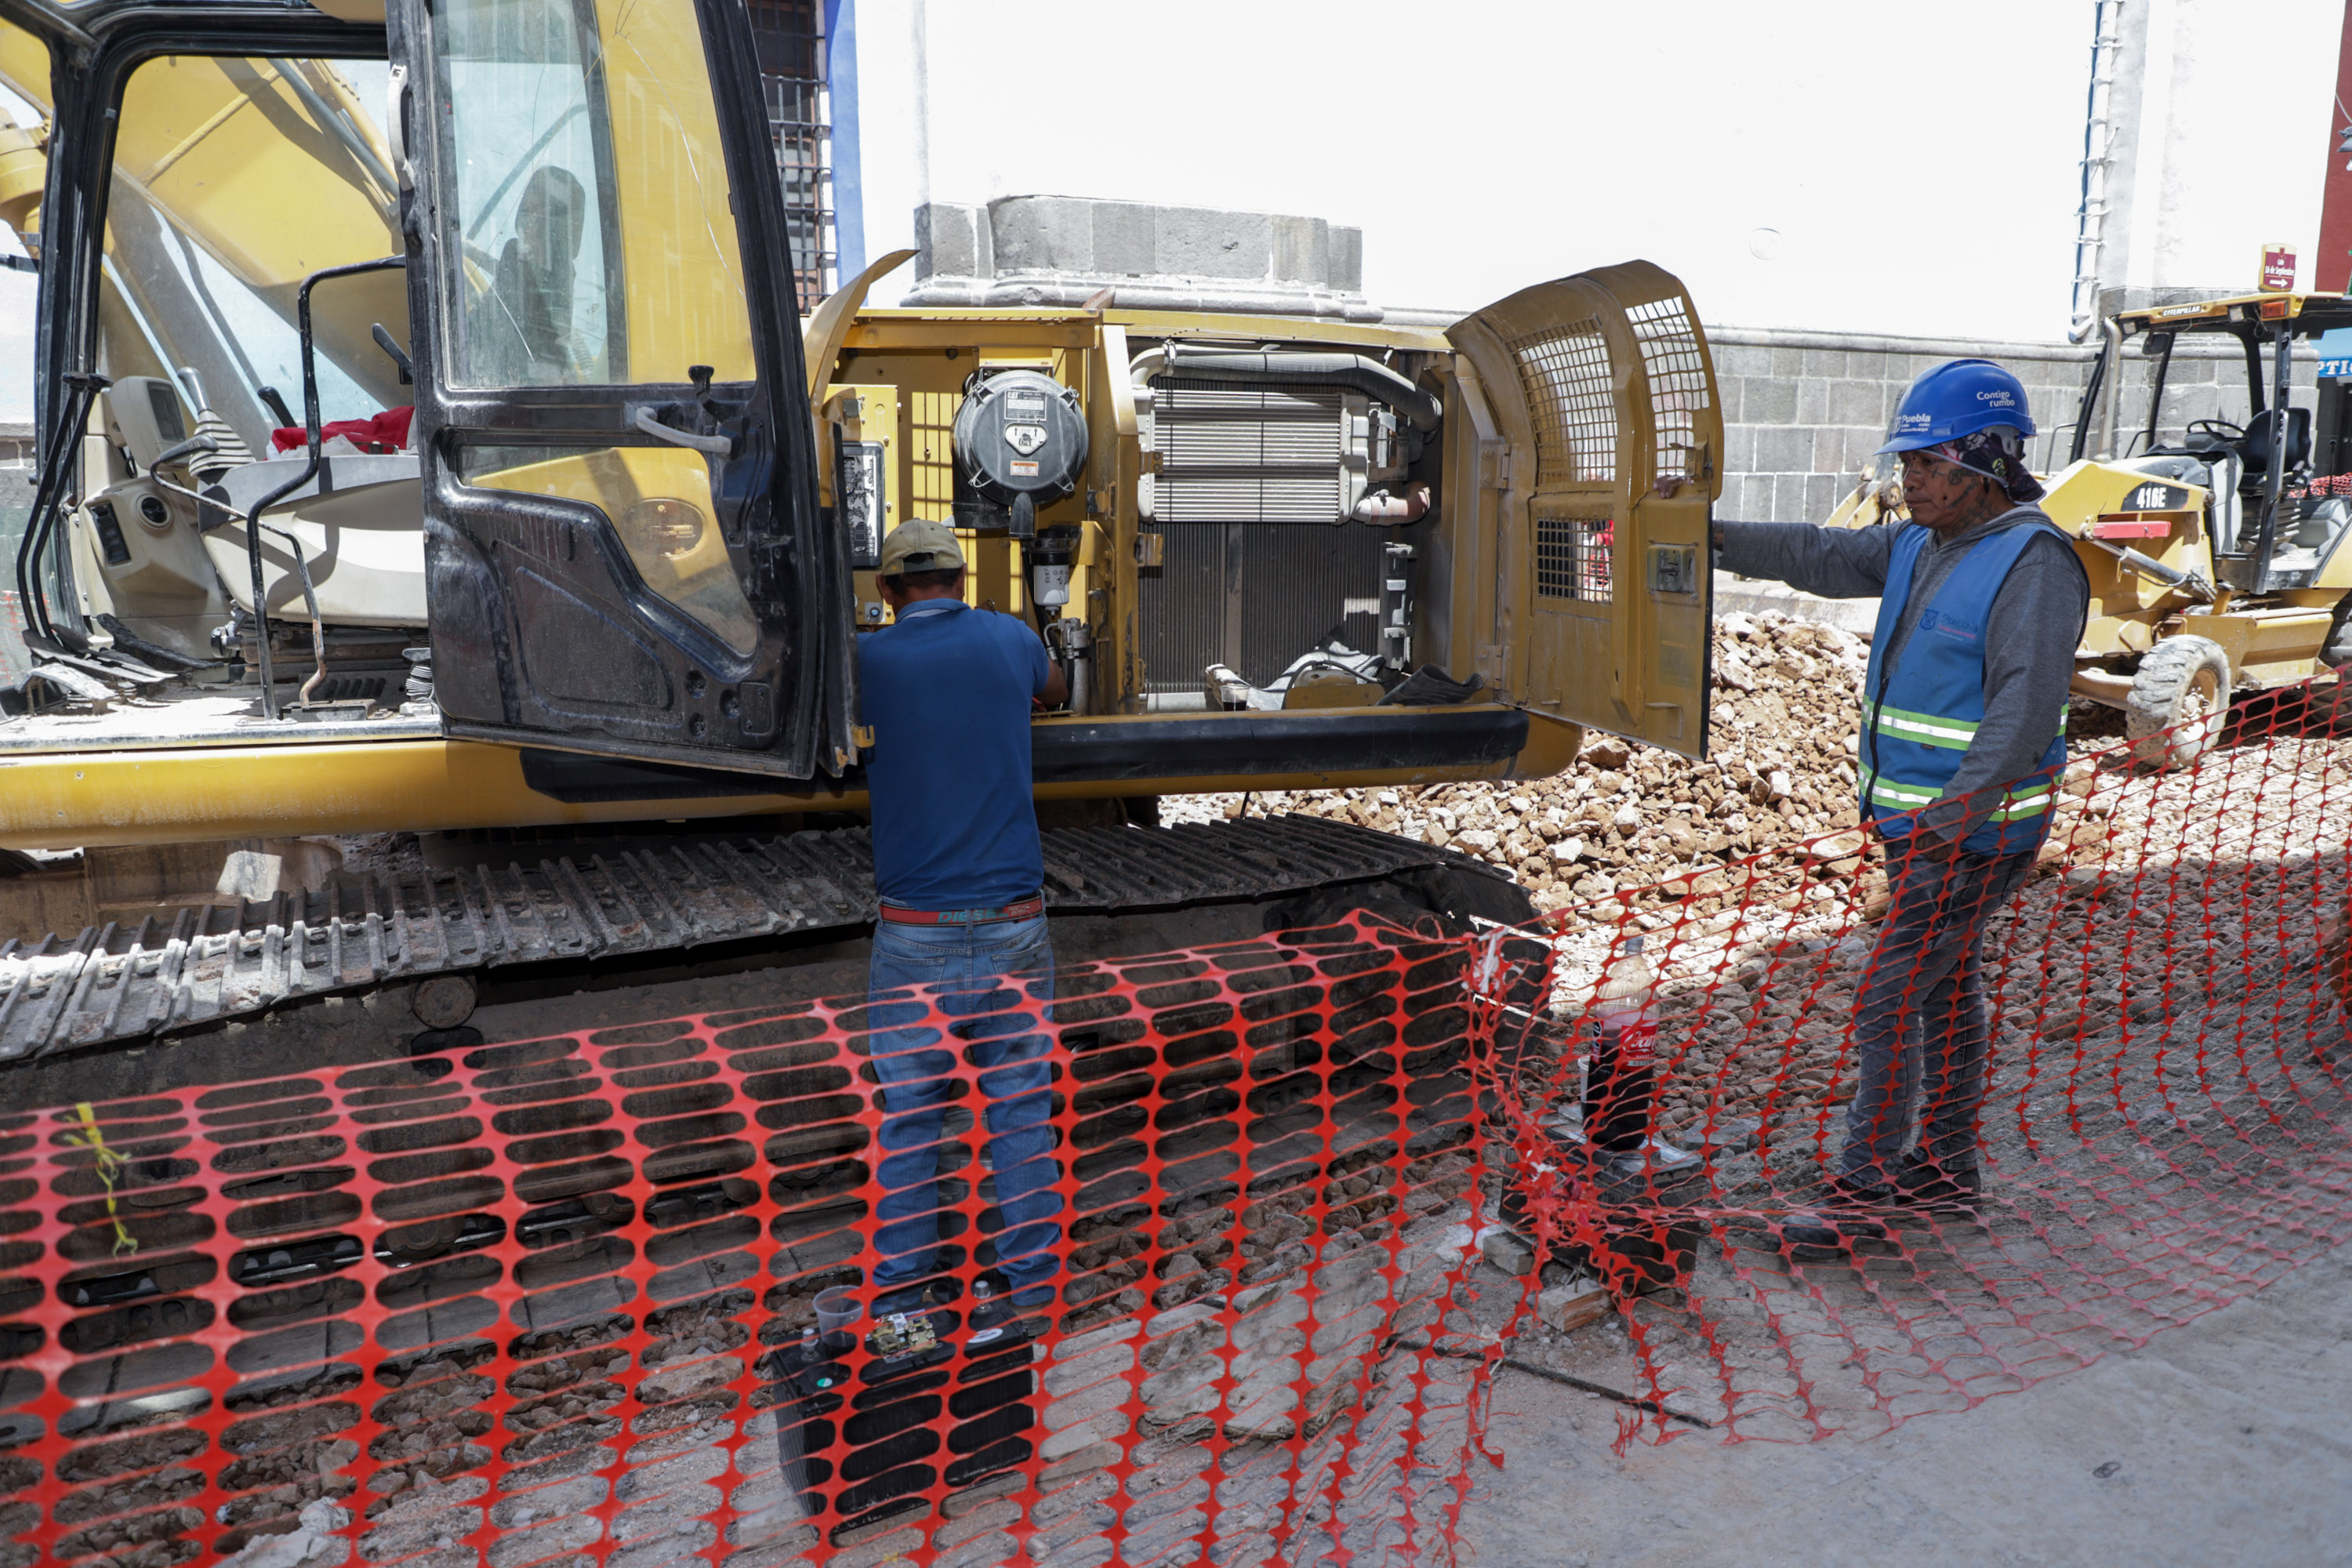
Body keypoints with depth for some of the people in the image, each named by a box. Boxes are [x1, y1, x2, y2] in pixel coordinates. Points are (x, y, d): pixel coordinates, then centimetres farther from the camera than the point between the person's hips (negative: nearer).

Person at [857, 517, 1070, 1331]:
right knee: (1021, 1110, 9)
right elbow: (1054, 690, 27)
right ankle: (1031, 1283, 17)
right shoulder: (1009, 639, 5)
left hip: (916, 935, -1)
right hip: (1014, 927, 2)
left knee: (906, 1117, 9)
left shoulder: (868, 659, -2)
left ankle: (899, 1293, 17)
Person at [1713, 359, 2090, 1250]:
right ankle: (1946, 1171, 31)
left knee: (1889, 1006, -7)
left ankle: (1862, 1194, 3)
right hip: (1918, 820, 9)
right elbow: (1823, 558, 14)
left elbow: (2025, 709, -26)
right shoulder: (1925, 545, 8)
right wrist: (1710, 538, 6)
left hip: (1970, 833, -9)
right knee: (1946, 992, 18)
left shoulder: (2032, 562, -18)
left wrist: (1955, 813, -33)